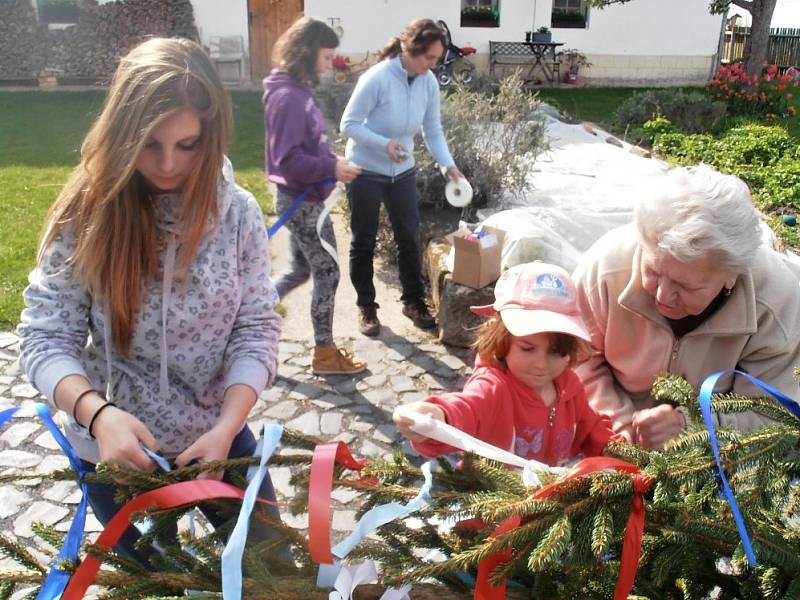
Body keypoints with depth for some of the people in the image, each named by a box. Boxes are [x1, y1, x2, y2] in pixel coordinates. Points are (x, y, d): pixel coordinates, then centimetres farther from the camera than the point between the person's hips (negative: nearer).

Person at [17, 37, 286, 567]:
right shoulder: (87, 215, -14)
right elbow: (45, 339, -13)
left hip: (219, 437, 2)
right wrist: (96, 413, -32)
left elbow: (257, 330, -10)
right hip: (118, 452, -1)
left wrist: (226, 427, -24)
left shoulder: (238, 212, -11)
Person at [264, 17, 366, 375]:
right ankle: (325, 355, 15)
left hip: (301, 199, 10)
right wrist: (332, 168, -22)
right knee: (327, 274, 2)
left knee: (300, 270, 21)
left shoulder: (297, 91, 10)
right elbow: (288, 160, -25)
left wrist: (332, 162, 5)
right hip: (302, 202, -10)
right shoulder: (288, 96, -20)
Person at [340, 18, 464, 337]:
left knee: (409, 238, 11)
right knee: (364, 242, 7)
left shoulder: (429, 83, -7)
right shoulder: (377, 78, -23)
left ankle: (414, 301, 28)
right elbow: (349, 124, -18)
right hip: (366, 171, -5)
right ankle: (366, 306, 23)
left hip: (403, 171, 5)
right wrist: (384, 144, -32)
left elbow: (433, 130, 0)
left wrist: (449, 166, -14)